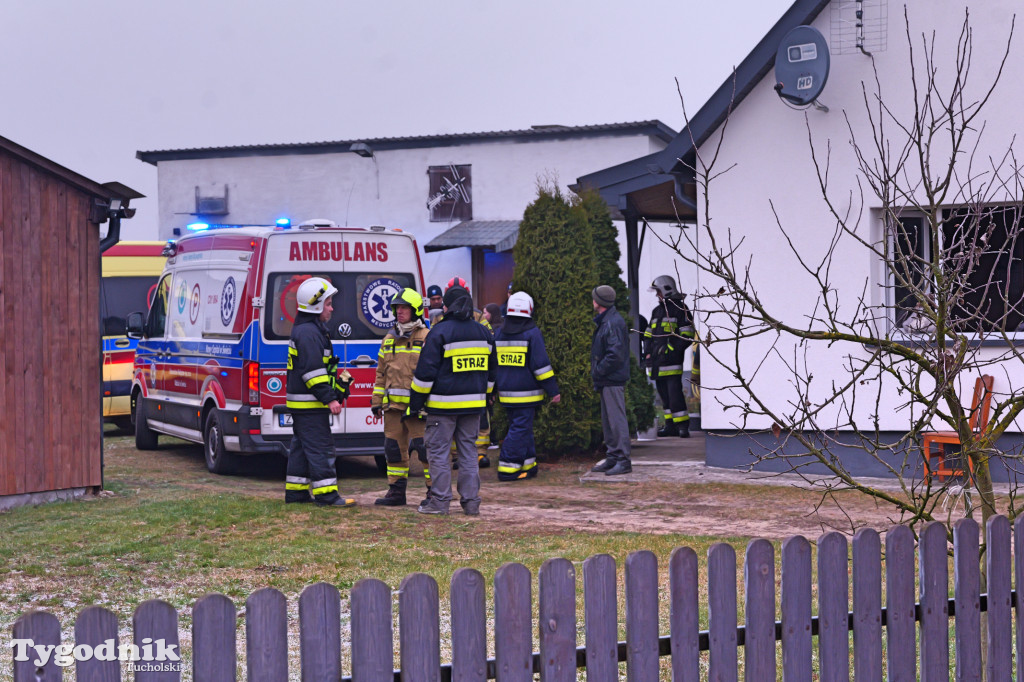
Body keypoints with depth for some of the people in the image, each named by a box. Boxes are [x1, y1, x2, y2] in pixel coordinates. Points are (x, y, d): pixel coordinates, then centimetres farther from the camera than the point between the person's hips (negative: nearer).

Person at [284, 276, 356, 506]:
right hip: (309, 403, -11)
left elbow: (322, 368, 27)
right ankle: (326, 494, -8)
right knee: (320, 447, -9)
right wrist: (329, 399, -23)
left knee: (302, 446, 14)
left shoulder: (311, 329, 19)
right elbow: (313, 371, -23)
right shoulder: (308, 332, -17)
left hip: (302, 404, 11)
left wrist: (338, 390, 26)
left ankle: (296, 491, 18)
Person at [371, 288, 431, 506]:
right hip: (393, 405, 6)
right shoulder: (389, 339, 16)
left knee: (425, 447, -7)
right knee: (394, 448, 9)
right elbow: (381, 373, 21)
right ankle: (396, 491, 18)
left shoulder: (427, 338, -3)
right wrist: (376, 402, 16)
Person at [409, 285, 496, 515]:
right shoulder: (484, 333, 10)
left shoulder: (439, 333, -9)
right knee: (468, 451, 11)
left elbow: (425, 372, -10)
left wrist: (416, 403, -4)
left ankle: (439, 501, 2)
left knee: (438, 452, 1)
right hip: (473, 404, 6)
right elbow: (491, 371, 19)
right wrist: (485, 397, 28)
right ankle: (471, 502, 10)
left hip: (443, 404, -6)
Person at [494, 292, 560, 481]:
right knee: (520, 429, -3)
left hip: (506, 393, 6)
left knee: (521, 428, 16)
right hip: (526, 393, -6)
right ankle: (508, 469, -7)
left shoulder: (499, 334, 8)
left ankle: (528, 465, 21)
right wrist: (553, 390, -7)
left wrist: (492, 389, 22)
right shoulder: (532, 333, -10)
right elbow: (541, 365, -12)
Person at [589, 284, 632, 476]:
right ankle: (613, 458, 21)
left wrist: (598, 372, -15)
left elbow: (615, 354, -23)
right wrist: (597, 373, 13)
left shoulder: (614, 322, -16)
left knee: (617, 419, -8)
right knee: (608, 420, 14)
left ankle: (623, 460, -6)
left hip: (613, 381, -11)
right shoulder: (604, 321, 16)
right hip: (606, 381, 11)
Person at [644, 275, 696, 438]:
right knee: (664, 394, 9)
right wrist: (648, 352, 12)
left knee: (674, 392, -13)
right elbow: (649, 334, 26)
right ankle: (670, 425, 14)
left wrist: (672, 349, -16)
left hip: (672, 360, -8)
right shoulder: (657, 310, 21)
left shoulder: (680, 309, -3)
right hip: (657, 361, 8)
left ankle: (683, 426, -11)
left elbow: (687, 335, -8)